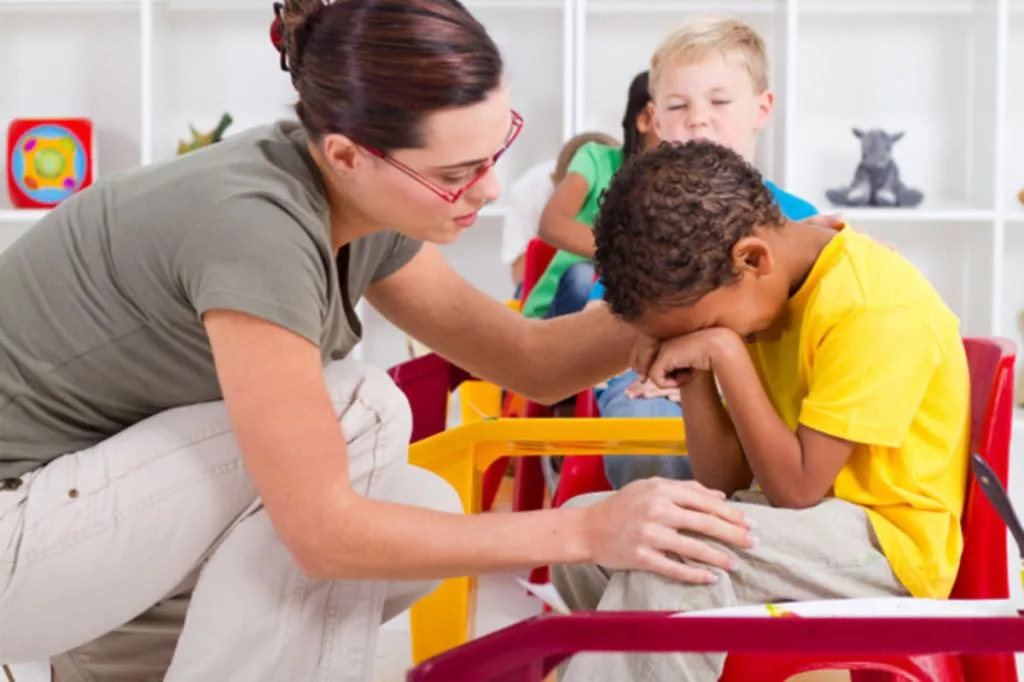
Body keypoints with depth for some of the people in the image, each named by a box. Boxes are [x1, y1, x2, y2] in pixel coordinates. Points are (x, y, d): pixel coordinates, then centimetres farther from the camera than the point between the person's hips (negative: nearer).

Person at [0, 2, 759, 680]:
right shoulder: (257, 229, -30)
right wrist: (586, 530, -24)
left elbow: (530, 360, 4)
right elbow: (323, 530, -28)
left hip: (88, 513, 8)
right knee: (353, 412, -20)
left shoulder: (363, 206, -4)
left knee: (422, 520, -1)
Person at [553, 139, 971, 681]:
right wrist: (693, 376, -11)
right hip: (809, 521, 8)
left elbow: (797, 488, -23)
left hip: (895, 544, -8)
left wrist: (725, 351, -23)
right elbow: (726, 479, 3)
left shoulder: (874, 309, -21)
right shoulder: (762, 292, 3)